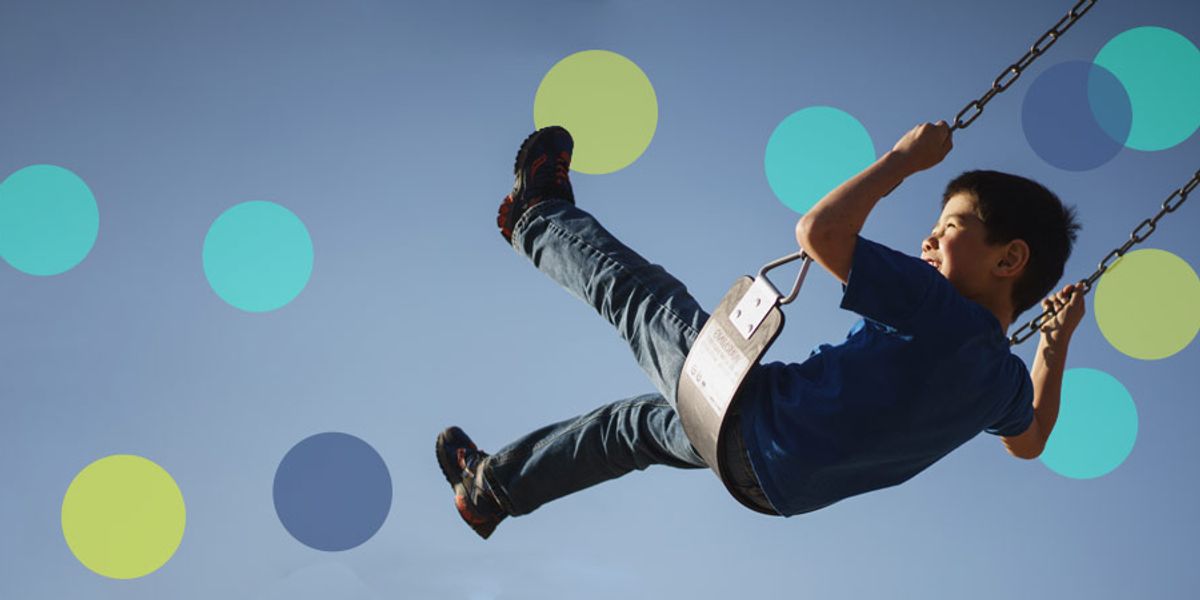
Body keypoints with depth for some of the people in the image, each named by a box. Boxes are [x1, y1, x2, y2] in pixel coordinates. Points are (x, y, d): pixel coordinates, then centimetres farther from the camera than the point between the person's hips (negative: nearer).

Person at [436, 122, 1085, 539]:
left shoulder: (937, 307, -28)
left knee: (635, 291, 11)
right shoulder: (1004, 377, -4)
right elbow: (1029, 442, 19)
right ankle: (490, 488, 47)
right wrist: (1056, 343, 23)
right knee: (636, 422, 31)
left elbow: (819, 230, -35)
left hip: (751, 419, -8)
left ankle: (540, 220, 40)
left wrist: (904, 158, -23)